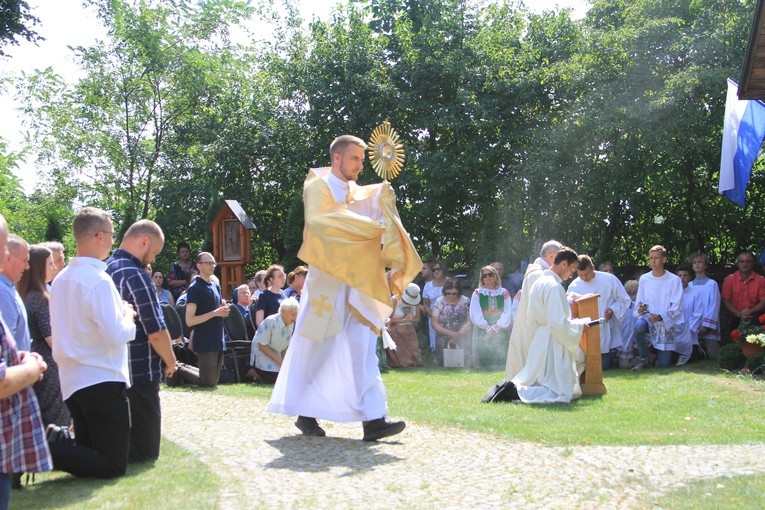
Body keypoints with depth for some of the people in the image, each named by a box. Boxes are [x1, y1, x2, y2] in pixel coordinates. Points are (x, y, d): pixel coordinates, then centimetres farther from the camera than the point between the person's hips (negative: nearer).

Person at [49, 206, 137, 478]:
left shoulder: (61, 279, 10)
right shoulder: (98, 280, -17)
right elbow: (116, 335, -22)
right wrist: (128, 316, -2)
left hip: (72, 379, 9)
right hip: (101, 379, -9)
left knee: (92, 454, 20)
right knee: (113, 465, -3)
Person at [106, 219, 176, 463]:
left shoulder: (105, 271, 8)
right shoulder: (136, 276, -18)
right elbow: (156, 332, -19)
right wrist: (170, 362, -3)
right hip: (139, 375, -8)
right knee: (145, 451, 1)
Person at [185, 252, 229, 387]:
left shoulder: (215, 285, 14)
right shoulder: (195, 288, -11)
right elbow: (190, 321, -15)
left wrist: (223, 310, 2)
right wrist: (215, 313, -19)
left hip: (218, 341, 8)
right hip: (205, 344, -8)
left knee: (214, 381, 11)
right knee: (208, 384, -6)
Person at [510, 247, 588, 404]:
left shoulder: (538, 282, 11)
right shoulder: (555, 287, -19)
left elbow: (531, 320, 17)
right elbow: (558, 323, -23)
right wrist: (580, 324, -9)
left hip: (539, 341, 10)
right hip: (553, 345, -10)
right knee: (561, 392, -7)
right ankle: (516, 391, -17)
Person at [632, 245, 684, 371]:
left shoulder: (674, 280, -6)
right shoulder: (644, 279, 2)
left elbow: (676, 308, -9)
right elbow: (639, 303, 7)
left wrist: (661, 317, -25)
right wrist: (640, 310, -17)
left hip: (667, 323, -1)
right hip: (648, 318, 2)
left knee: (663, 364, -3)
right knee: (639, 325, -36)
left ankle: (665, 353, 36)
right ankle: (643, 359, -12)